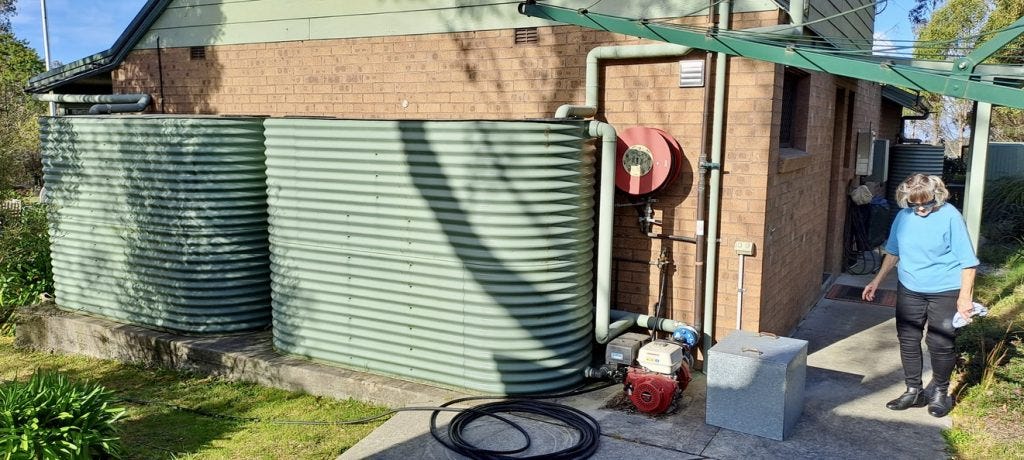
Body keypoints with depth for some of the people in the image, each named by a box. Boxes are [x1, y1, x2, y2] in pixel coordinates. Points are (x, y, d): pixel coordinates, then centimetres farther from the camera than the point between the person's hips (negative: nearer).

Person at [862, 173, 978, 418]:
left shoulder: (950, 217, -15)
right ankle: (914, 391, 24)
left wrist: (965, 296, -17)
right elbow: (893, 252, 13)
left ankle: (940, 392, 25)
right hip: (909, 290, 5)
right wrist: (876, 281, 13)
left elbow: (967, 260, -13)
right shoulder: (904, 216, -1)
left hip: (944, 292, -5)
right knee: (908, 340, 9)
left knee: (940, 343, 3)